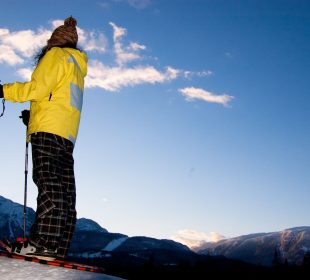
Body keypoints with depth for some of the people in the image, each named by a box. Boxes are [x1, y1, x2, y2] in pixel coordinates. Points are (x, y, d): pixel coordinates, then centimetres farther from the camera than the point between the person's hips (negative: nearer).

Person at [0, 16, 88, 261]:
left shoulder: (56, 55, 6)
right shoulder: (78, 68, 32)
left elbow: (38, 87, -9)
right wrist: (34, 117, 37)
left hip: (48, 130, -8)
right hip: (68, 136, 8)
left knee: (48, 183, -17)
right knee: (64, 191, 0)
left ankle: (44, 242, -24)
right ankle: (59, 248, -2)